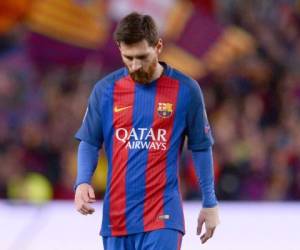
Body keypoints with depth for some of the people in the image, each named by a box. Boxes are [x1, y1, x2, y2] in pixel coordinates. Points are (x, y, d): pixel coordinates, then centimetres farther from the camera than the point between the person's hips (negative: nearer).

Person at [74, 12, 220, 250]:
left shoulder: (185, 89, -3)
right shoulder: (105, 89, 2)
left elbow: (201, 148, 5)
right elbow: (90, 143, 9)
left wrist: (210, 203, 8)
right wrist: (83, 182, -9)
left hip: (163, 216, -3)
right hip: (117, 216, 3)